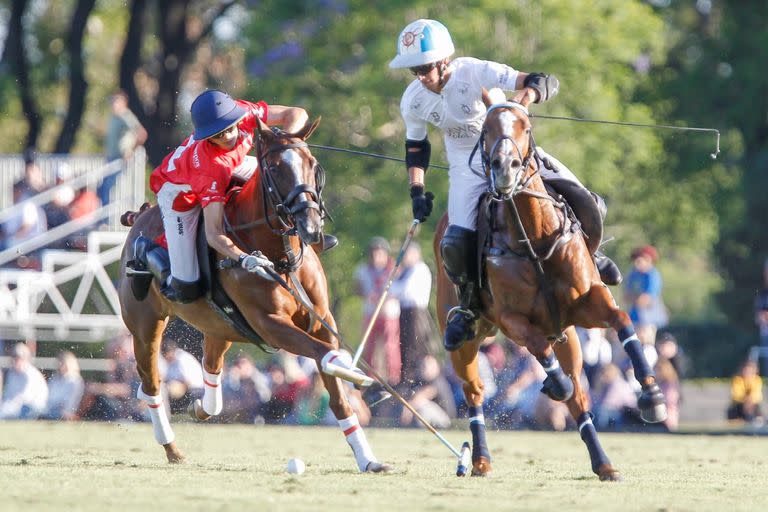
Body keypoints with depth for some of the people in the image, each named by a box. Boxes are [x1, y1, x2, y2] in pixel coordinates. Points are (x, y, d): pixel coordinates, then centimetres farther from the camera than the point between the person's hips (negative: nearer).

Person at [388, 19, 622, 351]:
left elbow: (547, 83, -31)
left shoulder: (477, 73, -26)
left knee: (587, 207, -12)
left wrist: (529, 93, -52)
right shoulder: (413, 101, -12)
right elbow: (415, 147, 8)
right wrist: (417, 191, -1)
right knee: (456, 245, -19)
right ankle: (468, 306, 12)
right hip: (468, 169, 2)